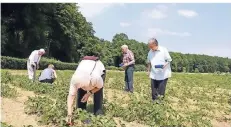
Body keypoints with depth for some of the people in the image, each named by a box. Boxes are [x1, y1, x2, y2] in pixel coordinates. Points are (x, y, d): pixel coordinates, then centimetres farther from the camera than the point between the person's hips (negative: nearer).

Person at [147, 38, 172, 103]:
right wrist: (148, 70, 16)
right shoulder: (150, 52, 6)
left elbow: (169, 60, -4)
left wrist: (164, 65, -22)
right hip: (154, 75, 5)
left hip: (163, 74, -4)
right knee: (154, 89, 7)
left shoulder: (164, 50, -9)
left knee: (161, 90, -2)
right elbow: (149, 62, 19)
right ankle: (154, 101, 18)